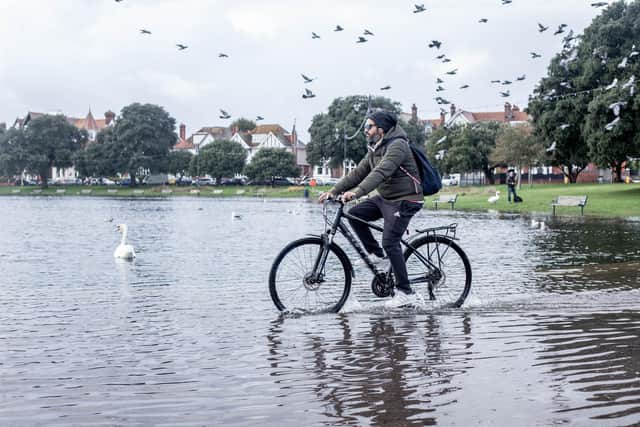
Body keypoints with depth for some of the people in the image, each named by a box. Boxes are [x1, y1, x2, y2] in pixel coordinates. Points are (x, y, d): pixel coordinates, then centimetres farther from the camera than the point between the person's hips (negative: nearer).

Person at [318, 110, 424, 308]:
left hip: (404, 201, -9)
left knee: (390, 243, -14)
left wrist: (357, 192, -46)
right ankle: (378, 254, 8)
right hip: (384, 198, 9)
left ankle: (405, 293, -5)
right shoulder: (375, 148, 10)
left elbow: (380, 172, -34)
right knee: (354, 214, -3)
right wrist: (334, 191, 1)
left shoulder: (397, 145, -20)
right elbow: (359, 172, 10)